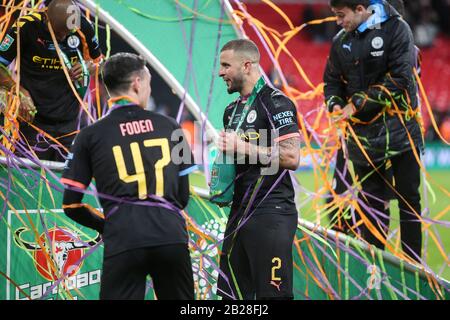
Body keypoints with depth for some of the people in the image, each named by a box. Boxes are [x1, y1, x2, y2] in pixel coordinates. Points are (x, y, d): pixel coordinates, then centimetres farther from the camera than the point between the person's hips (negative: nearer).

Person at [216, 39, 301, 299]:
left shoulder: (276, 102, -9)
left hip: (271, 214, -9)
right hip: (240, 214, 9)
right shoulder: (232, 110, 18)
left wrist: (243, 147, -17)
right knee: (231, 292, 10)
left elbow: (291, 158, -19)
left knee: (273, 293, -9)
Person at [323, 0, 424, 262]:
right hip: (363, 135, 4)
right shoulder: (341, 41, 8)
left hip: (400, 129, -4)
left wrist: (357, 104, -14)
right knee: (370, 201, 7)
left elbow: (399, 79, -16)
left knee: (409, 199, 1)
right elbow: (333, 81, 17)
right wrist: (335, 104, -6)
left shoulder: (396, 29, -9)